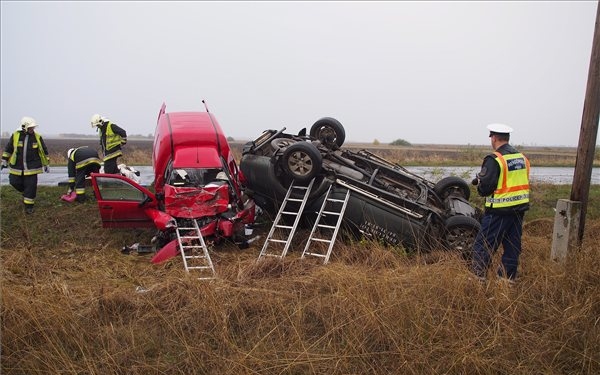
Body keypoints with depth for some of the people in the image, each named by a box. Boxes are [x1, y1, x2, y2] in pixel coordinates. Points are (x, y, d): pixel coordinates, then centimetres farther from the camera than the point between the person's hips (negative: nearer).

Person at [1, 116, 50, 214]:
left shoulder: (37, 137, -4)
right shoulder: (15, 135, -3)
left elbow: (44, 151, 5)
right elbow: (8, 148, 9)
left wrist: (47, 164, 6)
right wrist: (4, 161, 12)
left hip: (32, 167, -2)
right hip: (17, 166, 2)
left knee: (31, 185, -3)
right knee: (15, 182, 6)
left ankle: (29, 206, 7)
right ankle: (25, 192, 37)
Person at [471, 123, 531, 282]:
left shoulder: (494, 159, -16)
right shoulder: (522, 158, 9)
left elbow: (485, 187, -19)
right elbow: (520, 182, 17)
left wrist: (479, 181, 3)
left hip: (499, 210, -8)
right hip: (519, 208, 8)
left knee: (484, 244, 1)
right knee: (512, 244, 15)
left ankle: (478, 276, 3)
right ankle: (508, 277, 24)